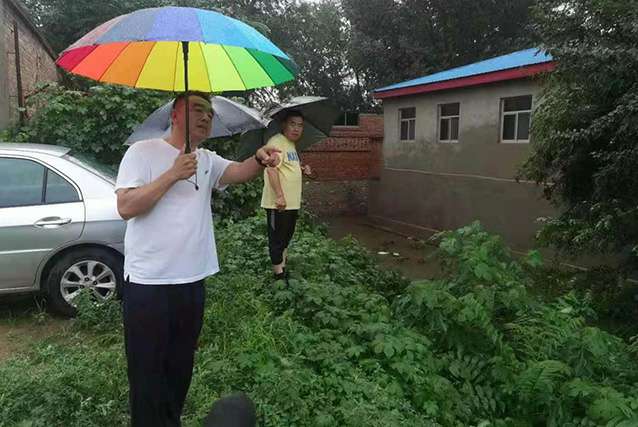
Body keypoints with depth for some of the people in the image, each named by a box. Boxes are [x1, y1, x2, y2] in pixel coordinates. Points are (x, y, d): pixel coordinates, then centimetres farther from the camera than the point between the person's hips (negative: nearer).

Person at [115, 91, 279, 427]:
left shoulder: (207, 160, 10)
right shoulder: (143, 152, -7)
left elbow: (239, 172, -9)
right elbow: (126, 207, -17)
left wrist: (259, 159, -31)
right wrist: (173, 174, -22)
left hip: (192, 281, 6)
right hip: (148, 283, -6)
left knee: (180, 366, 21)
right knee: (148, 370, 7)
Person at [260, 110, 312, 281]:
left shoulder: (291, 144, 15)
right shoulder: (276, 142, -16)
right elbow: (271, 169, -26)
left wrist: (302, 168, 9)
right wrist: (280, 196, -31)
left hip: (292, 202, 10)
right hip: (278, 203, -10)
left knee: (287, 237, 20)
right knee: (277, 239, 1)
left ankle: (282, 266, 34)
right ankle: (278, 274, 11)